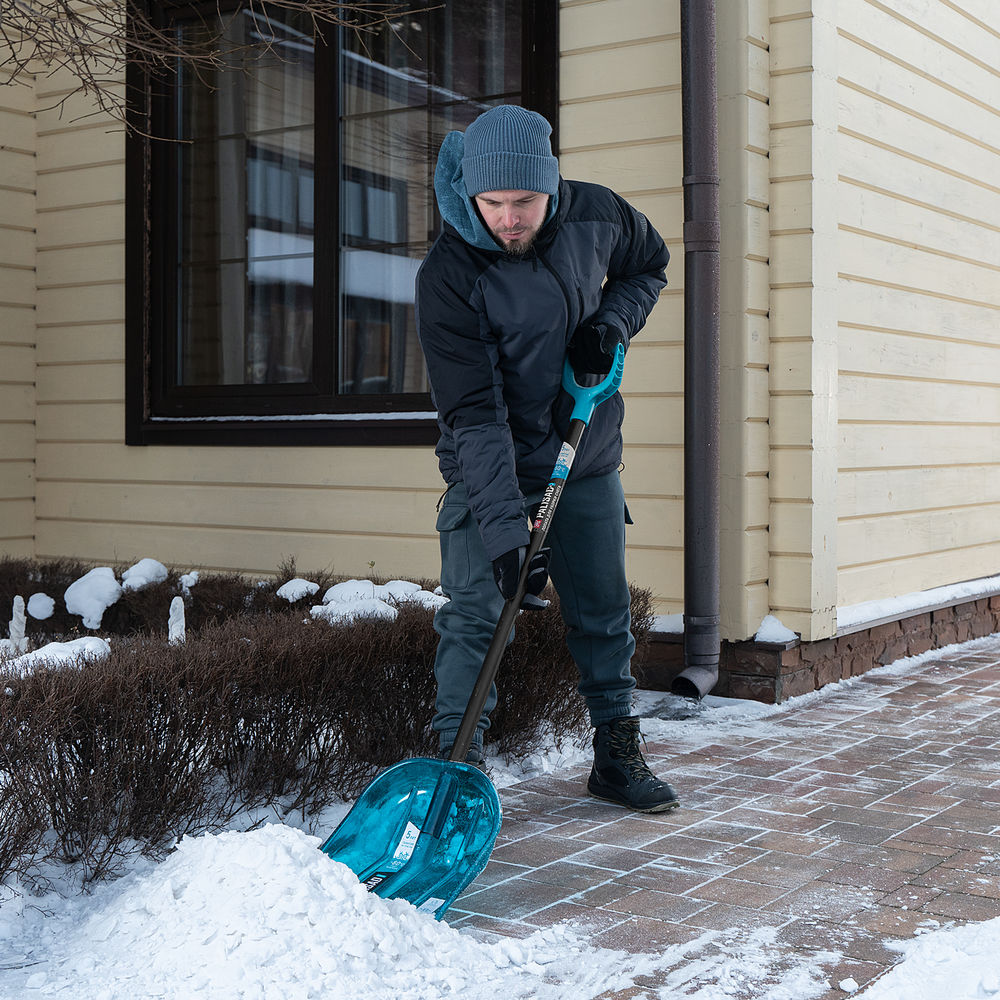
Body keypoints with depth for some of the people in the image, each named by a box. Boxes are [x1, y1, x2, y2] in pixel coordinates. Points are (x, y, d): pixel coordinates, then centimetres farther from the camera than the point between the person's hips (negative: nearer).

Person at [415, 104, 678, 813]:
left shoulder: (596, 215, -9)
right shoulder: (448, 275, -22)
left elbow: (649, 265, 14)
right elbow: (474, 412, -26)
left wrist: (611, 323, -7)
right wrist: (502, 522, -33)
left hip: (589, 467, 4)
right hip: (490, 477, -4)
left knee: (604, 613, 12)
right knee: (474, 617, -9)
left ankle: (618, 755, 26)